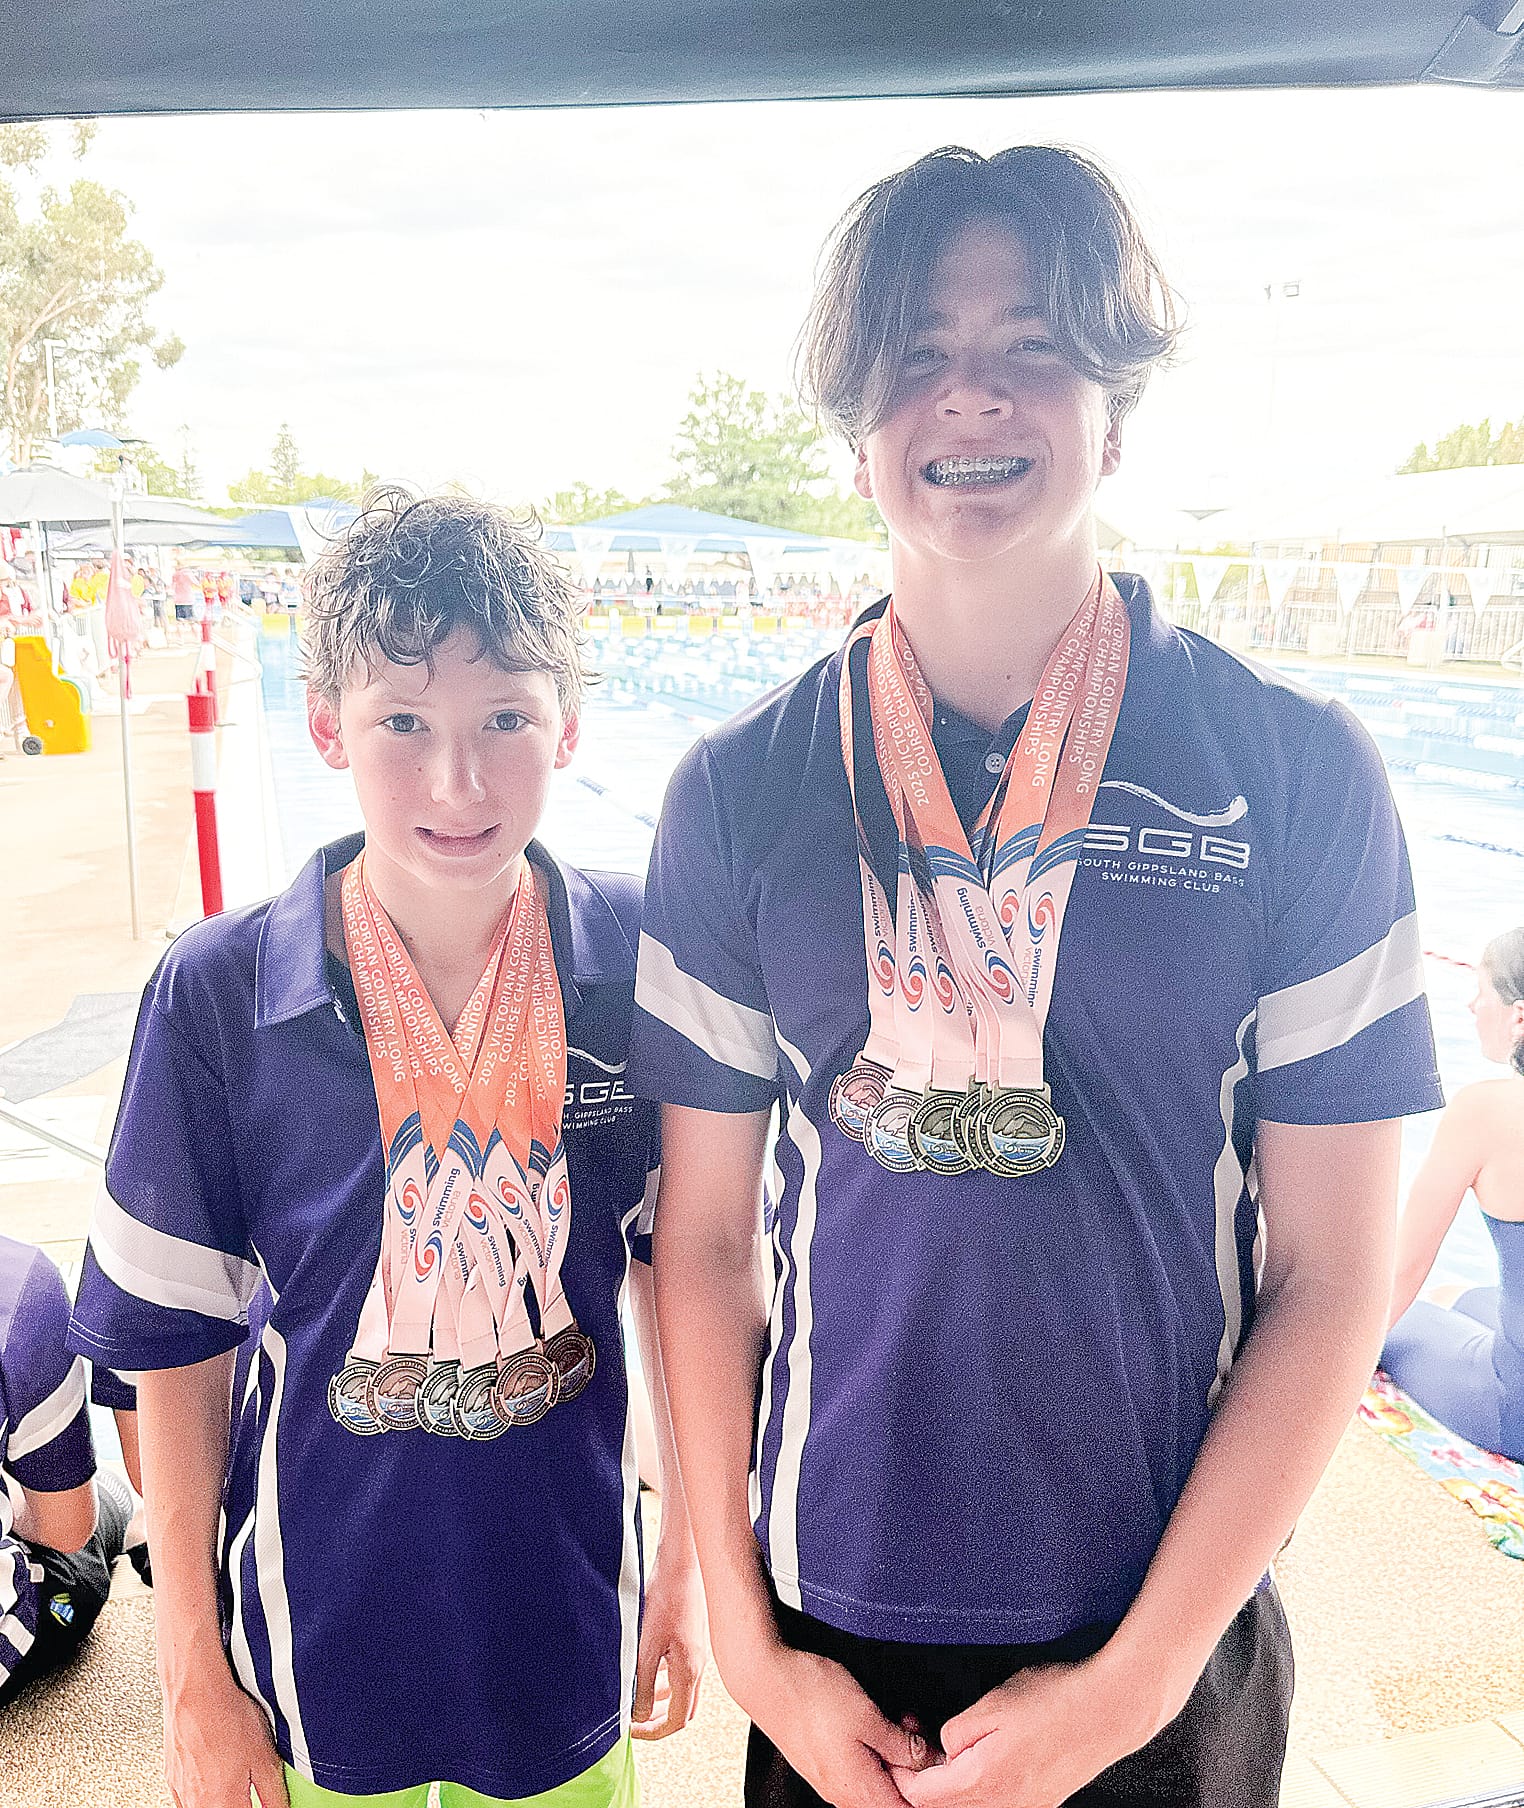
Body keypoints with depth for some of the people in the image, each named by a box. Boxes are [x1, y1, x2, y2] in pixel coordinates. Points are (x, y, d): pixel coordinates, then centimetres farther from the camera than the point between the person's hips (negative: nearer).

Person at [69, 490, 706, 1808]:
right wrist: (194, 1677, -1)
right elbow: (177, 1339, -7)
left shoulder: (640, 963, -16)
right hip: (321, 1631, 0)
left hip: (568, 1613, 1)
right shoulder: (214, 996, -17)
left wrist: (691, 1557, 1)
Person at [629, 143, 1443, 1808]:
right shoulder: (739, 792, -7)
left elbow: (1330, 1278, -7)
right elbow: (702, 1239, -2)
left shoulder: (1301, 775, -10)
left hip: (1170, 1635, 0)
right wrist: (749, 1641, -1)